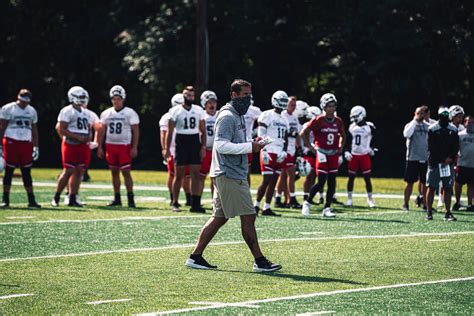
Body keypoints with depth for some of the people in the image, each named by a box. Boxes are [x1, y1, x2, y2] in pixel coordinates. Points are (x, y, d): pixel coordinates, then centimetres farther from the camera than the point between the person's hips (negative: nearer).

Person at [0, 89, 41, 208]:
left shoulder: (32, 111, 12)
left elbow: (34, 130, 18)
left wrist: (36, 147, 14)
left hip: (26, 144, 4)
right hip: (11, 143, -4)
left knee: (26, 172, 4)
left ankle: (31, 200, 5)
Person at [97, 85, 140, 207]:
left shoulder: (130, 113, -4)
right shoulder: (106, 113, 8)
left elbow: (136, 131, -4)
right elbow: (102, 131, 13)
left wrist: (134, 147, -11)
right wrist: (100, 147, 8)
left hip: (124, 146, -4)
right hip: (110, 146, 4)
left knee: (126, 171, -8)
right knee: (114, 172, 7)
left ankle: (130, 198, -5)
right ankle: (117, 199, 13)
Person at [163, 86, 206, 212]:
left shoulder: (199, 110, 7)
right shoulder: (175, 111, -2)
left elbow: (203, 130, 10)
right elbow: (170, 131, 0)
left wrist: (203, 147, 1)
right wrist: (167, 149, -5)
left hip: (195, 142, 3)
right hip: (181, 143, -3)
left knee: (196, 174, 0)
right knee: (179, 175, 0)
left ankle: (195, 203, 2)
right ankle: (175, 203, 7)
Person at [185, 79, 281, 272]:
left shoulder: (237, 116, 19)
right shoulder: (227, 117, -13)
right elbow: (221, 145, -22)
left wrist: (252, 144, 9)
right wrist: (249, 147, -21)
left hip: (233, 175, 11)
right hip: (229, 176, -11)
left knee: (219, 217, 11)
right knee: (248, 217, -7)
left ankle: (196, 256, 13)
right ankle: (259, 261, -3)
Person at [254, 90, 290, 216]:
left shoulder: (284, 120, 17)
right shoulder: (267, 116, -5)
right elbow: (261, 136, -10)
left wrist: (284, 152, 5)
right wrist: (264, 152, -17)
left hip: (279, 155, 7)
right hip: (269, 153, -7)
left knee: (273, 182, 5)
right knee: (266, 181, -10)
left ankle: (266, 208, 7)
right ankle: (256, 205, 0)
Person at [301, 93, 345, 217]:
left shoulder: (338, 121, 6)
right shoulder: (318, 120, -9)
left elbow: (342, 135, 24)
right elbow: (304, 133, -3)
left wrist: (340, 147, 11)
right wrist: (310, 147, -4)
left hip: (333, 154, 5)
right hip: (322, 153, -5)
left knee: (332, 182, 2)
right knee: (321, 182, -10)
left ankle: (327, 209, 8)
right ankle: (307, 203, 11)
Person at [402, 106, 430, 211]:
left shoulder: (428, 127, 10)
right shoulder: (410, 125, -1)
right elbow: (407, 134, -22)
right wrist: (415, 121, -17)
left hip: (425, 159, 3)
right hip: (413, 158, -3)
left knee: (425, 182, 4)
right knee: (410, 182, 1)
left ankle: (425, 203, 11)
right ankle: (406, 203, 8)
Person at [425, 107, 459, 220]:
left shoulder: (453, 130, 8)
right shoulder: (432, 129, -3)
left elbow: (456, 147, 6)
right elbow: (431, 147, -7)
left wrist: (450, 158, -9)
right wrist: (442, 160, -11)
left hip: (448, 163, 3)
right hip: (435, 162, -3)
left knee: (448, 188, 2)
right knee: (431, 187, -2)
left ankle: (447, 212, 6)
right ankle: (429, 212, 2)